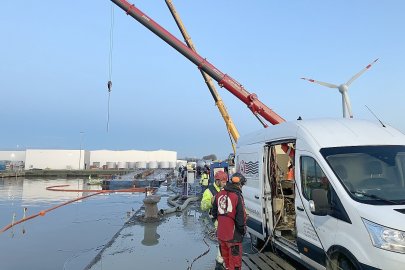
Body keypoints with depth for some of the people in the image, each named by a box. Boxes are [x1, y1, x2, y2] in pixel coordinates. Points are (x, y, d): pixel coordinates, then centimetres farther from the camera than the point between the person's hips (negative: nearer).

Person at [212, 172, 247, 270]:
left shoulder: (219, 194, 0)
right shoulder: (237, 196, -19)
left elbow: (214, 212, 11)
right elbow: (241, 217, -15)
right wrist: (243, 230, 0)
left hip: (221, 233, 6)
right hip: (233, 235, -6)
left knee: (226, 256, 23)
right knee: (235, 259, 8)